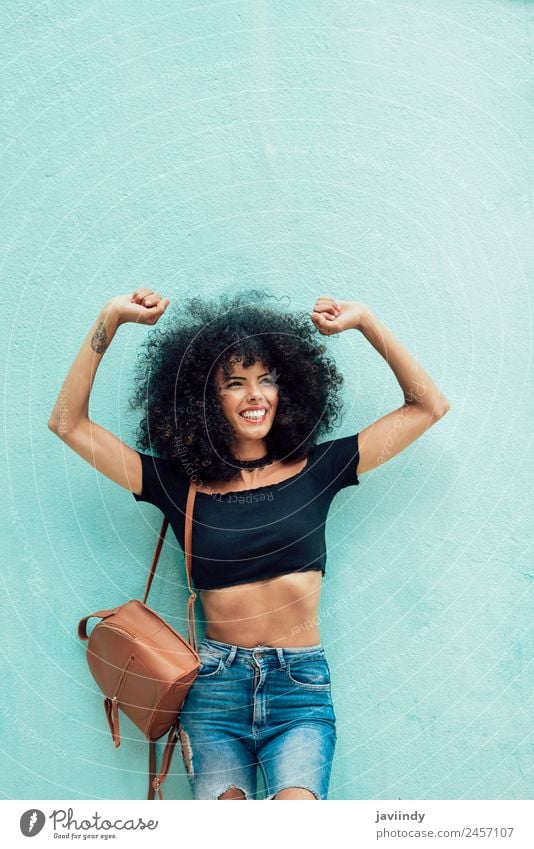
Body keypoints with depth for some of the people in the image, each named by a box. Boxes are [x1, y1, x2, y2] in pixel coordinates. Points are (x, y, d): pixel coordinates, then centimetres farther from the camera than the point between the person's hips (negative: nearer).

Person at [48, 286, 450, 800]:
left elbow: (428, 406, 6)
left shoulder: (314, 470, 4)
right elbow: (68, 424, 2)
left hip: (301, 683, 0)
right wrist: (110, 319, -5)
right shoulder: (180, 484, 3)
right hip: (216, 681, 1)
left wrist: (366, 323, -2)